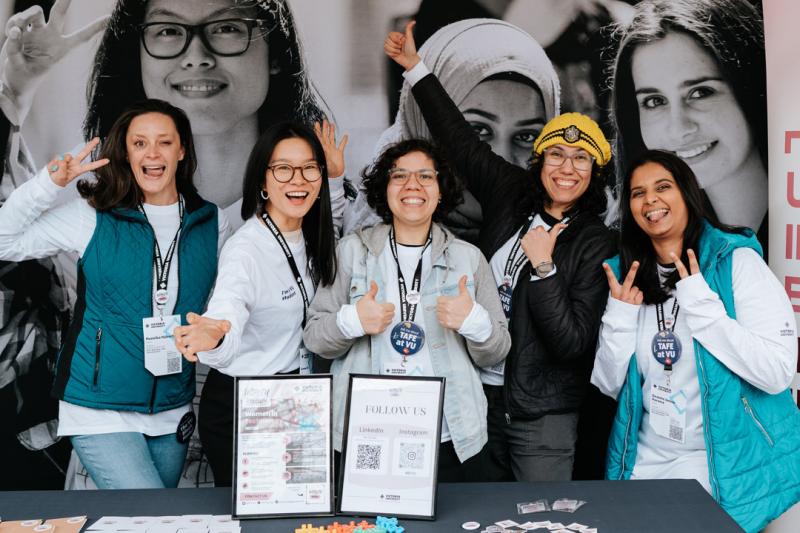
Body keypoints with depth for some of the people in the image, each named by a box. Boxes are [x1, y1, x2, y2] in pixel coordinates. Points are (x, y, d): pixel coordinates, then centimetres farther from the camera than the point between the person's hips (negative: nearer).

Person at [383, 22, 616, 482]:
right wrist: (415, 66, 12)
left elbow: (575, 344, -17)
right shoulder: (512, 197, 0)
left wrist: (543, 266, -22)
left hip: (543, 415, -4)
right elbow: (461, 140, 9)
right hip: (480, 392, 4)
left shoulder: (596, 243, -11)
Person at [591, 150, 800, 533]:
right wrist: (620, 314, -11)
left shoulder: (736, 260, -10)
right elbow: (610, 385, 2)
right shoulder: (627, 274, 4)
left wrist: (700, 303, -22)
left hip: (730, 469, -4)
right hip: (646, 464, 4)